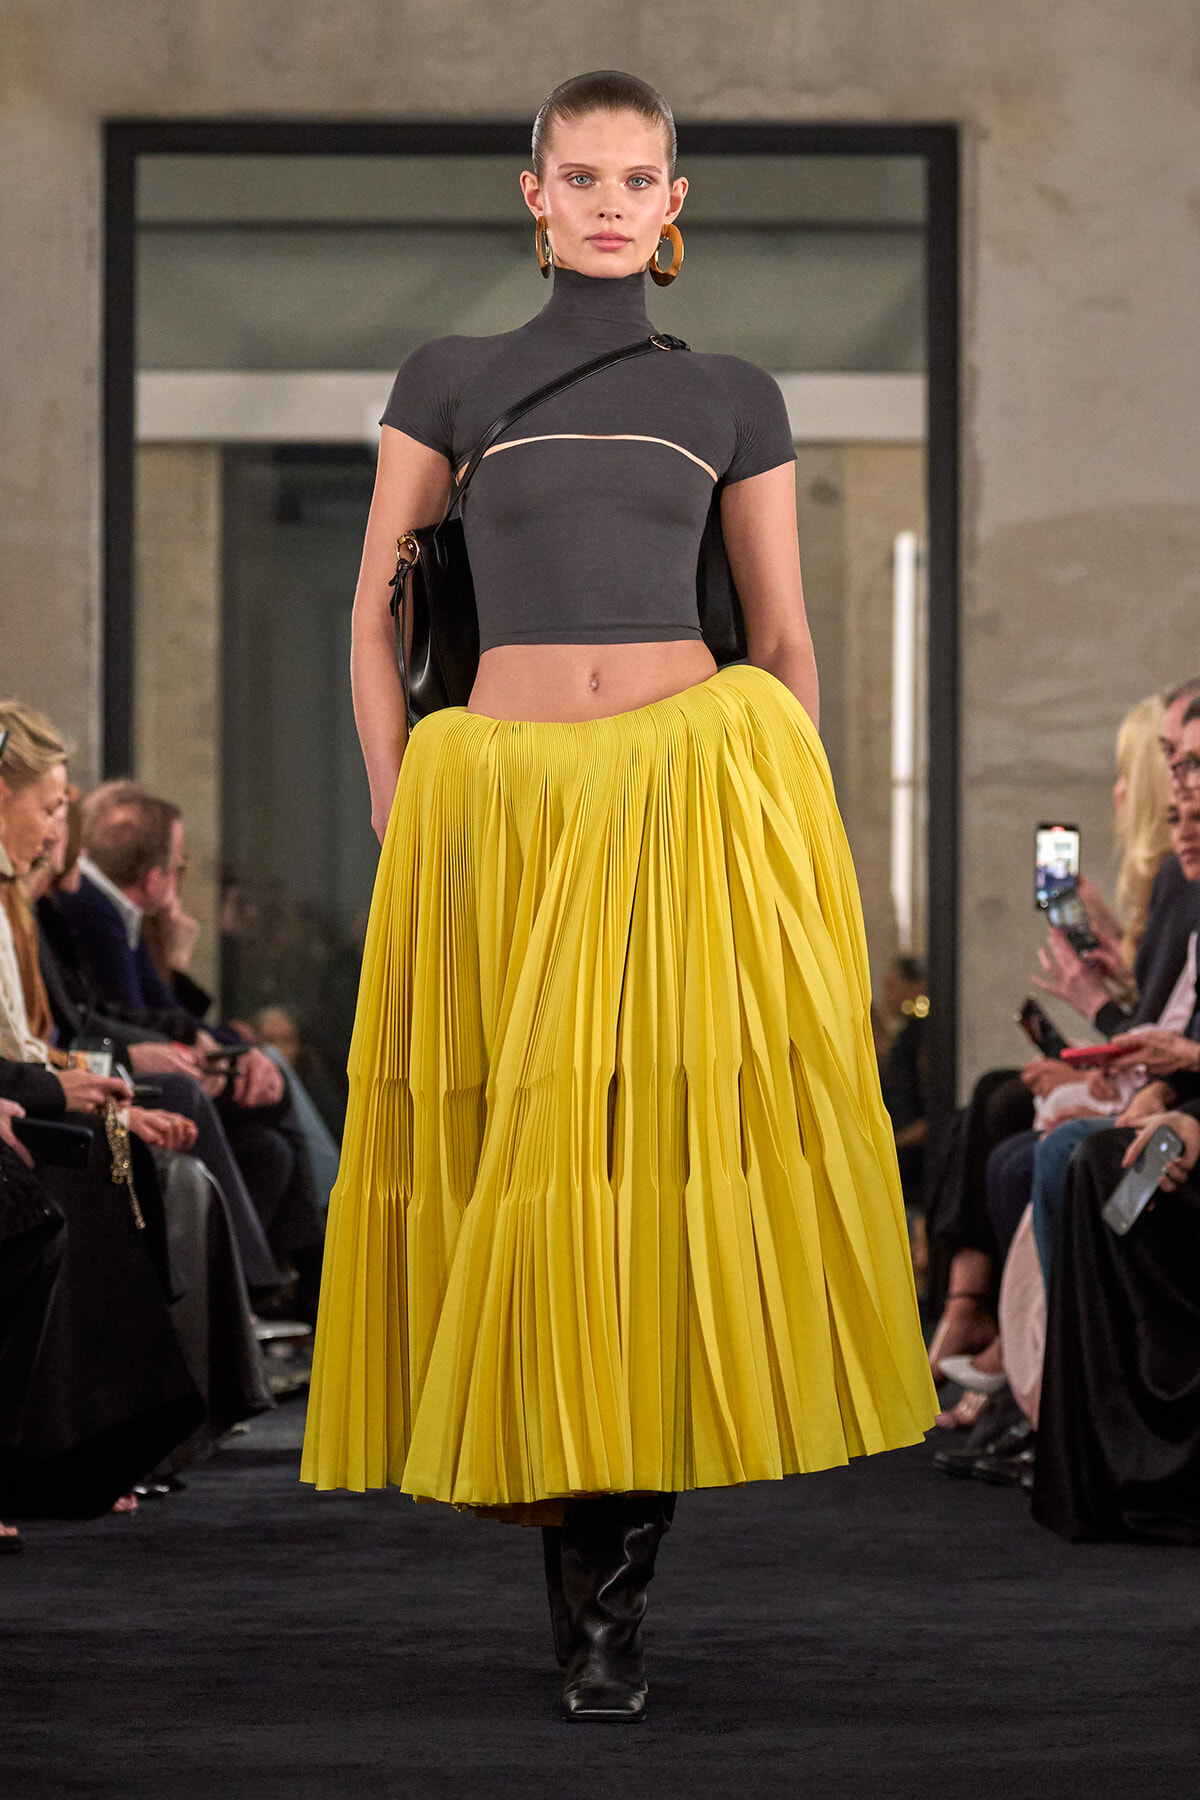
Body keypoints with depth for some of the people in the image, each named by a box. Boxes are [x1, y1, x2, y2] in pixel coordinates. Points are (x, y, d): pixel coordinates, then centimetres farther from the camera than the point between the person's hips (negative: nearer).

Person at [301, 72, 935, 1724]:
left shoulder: (734, 398, 10)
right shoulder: (449, 383, 8)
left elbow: (785, 638, 12)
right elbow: (376, 614, 9)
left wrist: (792, 841, 8)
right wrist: (399, 827, 1)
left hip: (698, 798, 0)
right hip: (503, 805, 0)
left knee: (680, 1146, -5)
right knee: (525, 1155, 1)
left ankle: (617, 1573, 4)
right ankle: (581, 1547, 15)